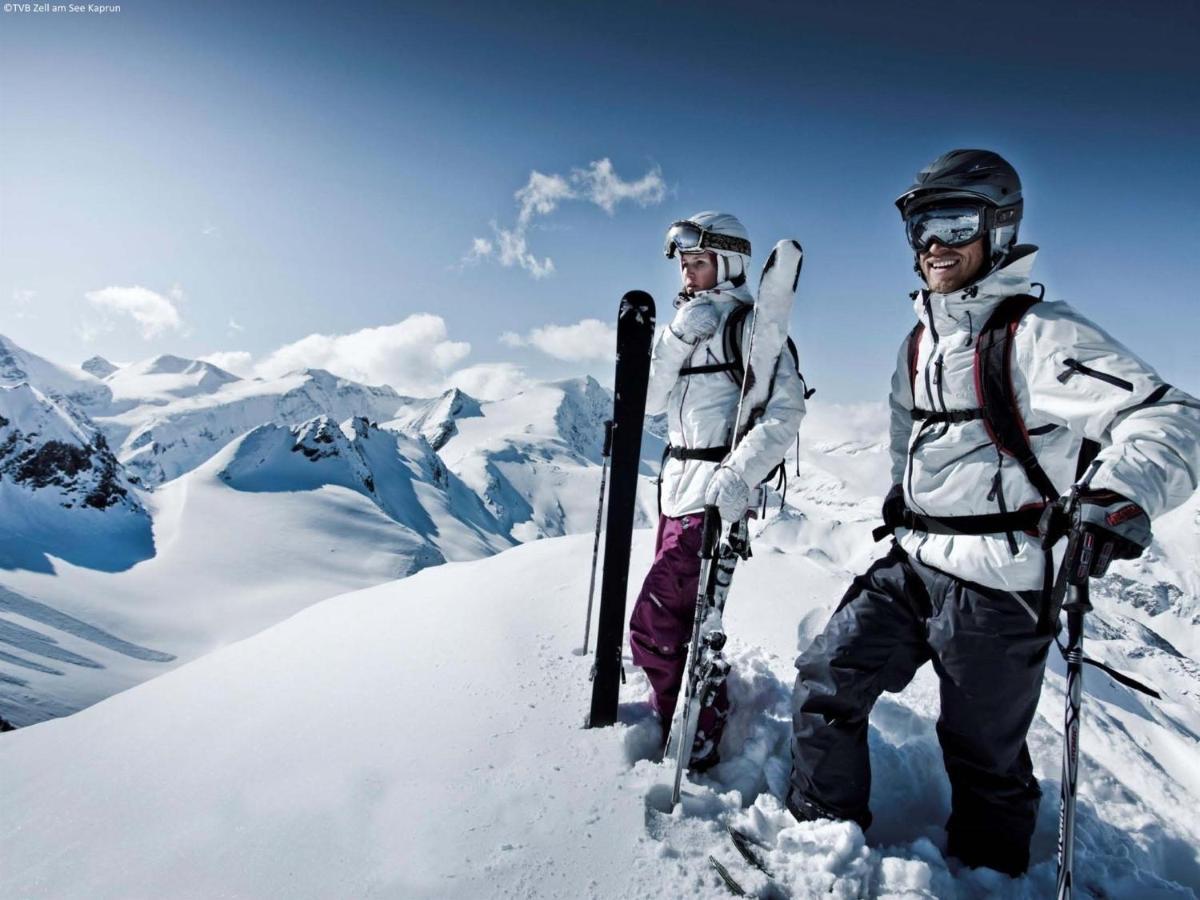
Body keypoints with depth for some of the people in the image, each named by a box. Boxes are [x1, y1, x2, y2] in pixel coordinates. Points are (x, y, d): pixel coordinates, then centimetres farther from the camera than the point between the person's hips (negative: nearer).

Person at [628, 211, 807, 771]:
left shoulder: (748, 325, -9)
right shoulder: (687, 325, 15)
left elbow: (786, 410, -20)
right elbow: (650, 402, 4)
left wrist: (737, 475, -33)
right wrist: (678, 340, -10)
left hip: (716, 493, -8)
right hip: (677, 487, 8)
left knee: (654, 624, -10)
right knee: (682, 616, 20)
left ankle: (695, 746, 8)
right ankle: (707, 713, 41)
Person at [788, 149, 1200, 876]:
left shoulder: (1039, 335, -14)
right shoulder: (921, 340, 10)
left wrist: (1119, 497, -38)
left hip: (998, 589, -7)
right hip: (913, 566, 7)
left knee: (983, 755, 10)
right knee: (826, 682, 6)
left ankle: (987, 870, 38)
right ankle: (824, 831, 27)